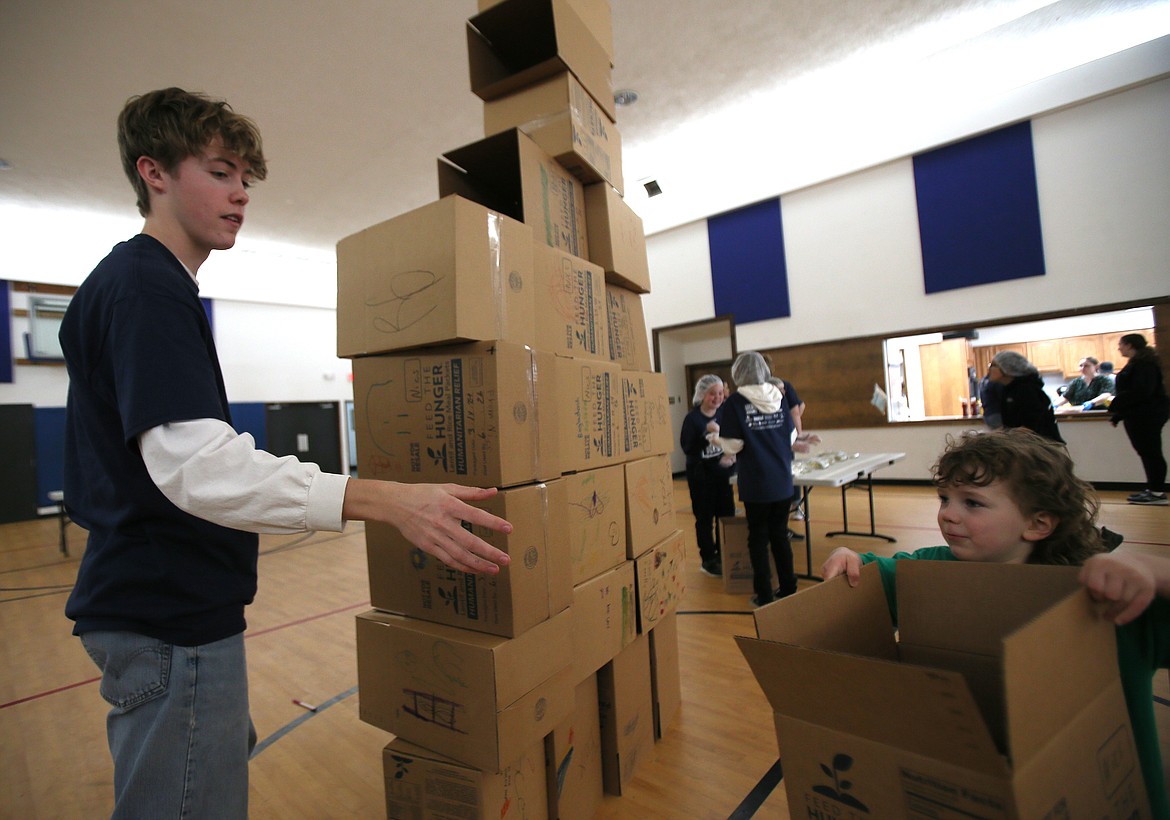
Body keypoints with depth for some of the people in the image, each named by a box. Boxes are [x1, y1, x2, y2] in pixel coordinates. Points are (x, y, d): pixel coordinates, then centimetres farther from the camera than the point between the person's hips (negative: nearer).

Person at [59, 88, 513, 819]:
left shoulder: (126, 283, 16)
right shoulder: (148, 287, -17)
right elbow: (193, 464, -31)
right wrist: (385, 500, -39)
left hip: (155, 600, 11)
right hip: (171, 615, -11)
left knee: (227, 755, 27)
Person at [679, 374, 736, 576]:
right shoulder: (692, 418, -12)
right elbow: (687, 448, -17)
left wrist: (732, 454, -16)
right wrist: (706, 432, -25)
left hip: (723, 473, 4)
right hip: (700, 477, -4)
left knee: (727, 515, 10)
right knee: (705, 518, 6)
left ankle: (724, 556, 28)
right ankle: (708, 559, 20)